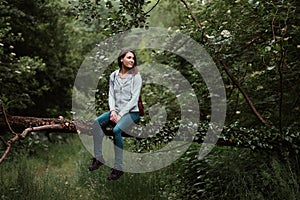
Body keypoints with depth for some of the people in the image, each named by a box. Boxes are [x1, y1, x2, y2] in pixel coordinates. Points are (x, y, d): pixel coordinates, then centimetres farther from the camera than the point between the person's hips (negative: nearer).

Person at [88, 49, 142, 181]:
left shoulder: (136, 76, -3)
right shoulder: (113, 76, 10)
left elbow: (134, 99, -10)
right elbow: (111, 95, 8)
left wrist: (120, 114, -16)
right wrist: (112, 111, -11)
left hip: (131, 112, -5)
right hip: (116, 110, 5)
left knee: (116, 130, -32)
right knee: (96, 123, -20)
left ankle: (118, 167, -27)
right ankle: (98, 158, -16)